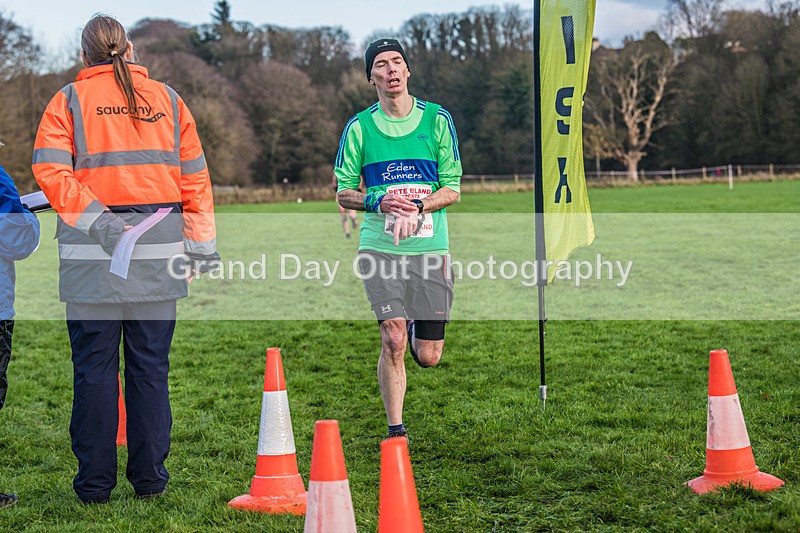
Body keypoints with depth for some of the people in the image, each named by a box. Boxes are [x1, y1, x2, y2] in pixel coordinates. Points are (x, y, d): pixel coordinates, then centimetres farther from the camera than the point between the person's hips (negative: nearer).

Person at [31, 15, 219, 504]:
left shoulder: (69, 100, 4)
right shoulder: (166, 99, 11)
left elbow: (50, 170, -11)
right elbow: (194, 176, 7)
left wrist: (96, 221, -14)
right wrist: (203, 243, 9)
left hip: (92, 254, -2)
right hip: (159, 253, 2)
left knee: (94, 367, 4)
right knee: (150, 366, 8)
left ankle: (95, 481, 6)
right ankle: (150, 477, 11)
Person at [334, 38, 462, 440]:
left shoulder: (437, 119, 3)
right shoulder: (359, 127, 4)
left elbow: (452, 190, 2)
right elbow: (343, 193, 7)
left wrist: (416, 206, -16)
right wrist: (378, 202, -13)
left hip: (430, 248, 1)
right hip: (380, 248, -1)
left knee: (428, 357, 3)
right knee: (393, 340, -14)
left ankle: (417, 329, 40)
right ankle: (395, 430, 2)